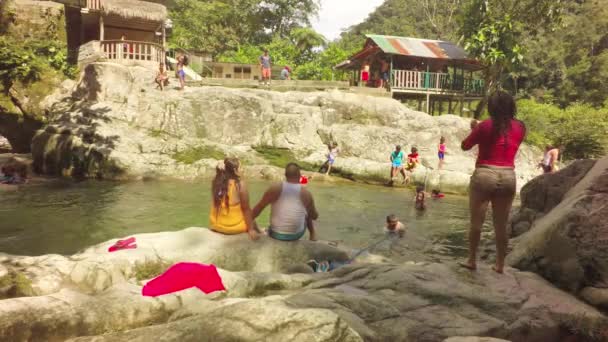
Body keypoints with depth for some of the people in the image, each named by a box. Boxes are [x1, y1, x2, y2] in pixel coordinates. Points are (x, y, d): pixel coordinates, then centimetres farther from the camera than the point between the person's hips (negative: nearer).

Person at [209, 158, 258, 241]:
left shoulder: (216, 183, -4)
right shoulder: (240, 184, -17)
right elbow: (246, 209, -13)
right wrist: (251, 229, -8)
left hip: (216, 226, 5)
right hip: (235, 228, -5)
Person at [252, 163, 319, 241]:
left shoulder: (275, 189, -9)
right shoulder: (306, 193, -7)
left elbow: (258, 207, -3)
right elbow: (314, 217, 6)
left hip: (276, 234, 0)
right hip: (296, 235, 0)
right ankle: (312, 235, 41)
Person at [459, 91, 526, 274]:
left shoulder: (485, 126, -7)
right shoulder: (520, 127, 4)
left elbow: (465, 146, 4)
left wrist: (474, 129, 19)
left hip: (484, 175, -3)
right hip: (508, 177, 4)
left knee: (476, 221, 7)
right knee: (501, 225, 10)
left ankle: (472, 260, 13)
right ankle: (500, 264, 18)